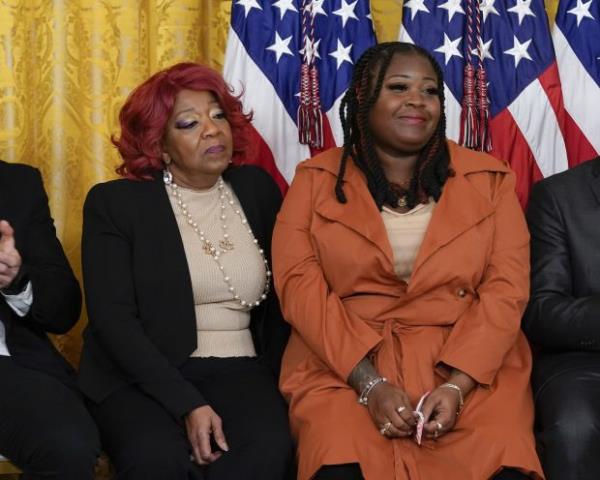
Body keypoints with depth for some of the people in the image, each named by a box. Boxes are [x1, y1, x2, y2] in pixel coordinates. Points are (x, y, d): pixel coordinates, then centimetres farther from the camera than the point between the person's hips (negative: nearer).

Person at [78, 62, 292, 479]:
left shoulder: (257, 189, 11)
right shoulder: (114, 203, 0)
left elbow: (283, 299, 15)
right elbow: (112, 318, -9)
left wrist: (275, 382, 2)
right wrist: (186, 404, -18)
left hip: (239, 370, 2)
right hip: (143, 376, -2)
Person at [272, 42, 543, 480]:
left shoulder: (489, 179, 9)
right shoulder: (316, 179, 7)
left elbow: (506, 288, 2)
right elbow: (300, 285, -2)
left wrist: (457, 385, -13)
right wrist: (369, 383, -13)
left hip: (473, 369, 1)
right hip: (343, 369, -1)